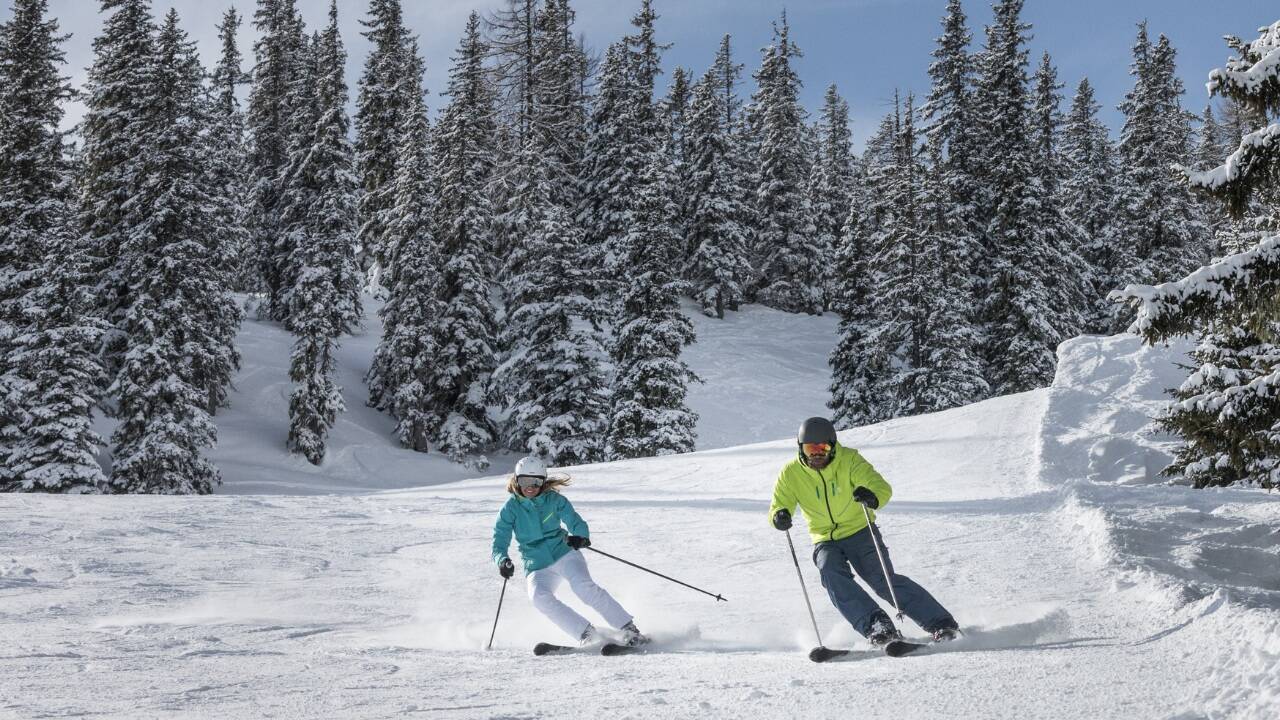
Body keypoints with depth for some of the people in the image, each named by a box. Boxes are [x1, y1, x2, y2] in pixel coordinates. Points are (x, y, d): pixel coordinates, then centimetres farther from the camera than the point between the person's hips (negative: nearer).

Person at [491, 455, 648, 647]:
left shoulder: (554, 500, 0)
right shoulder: (511, 509, -1)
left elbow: (577, 523, -1)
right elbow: (499, 545, -2)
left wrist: (580, 536, -25)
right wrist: (502, 561, -25)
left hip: (564, 554, -1)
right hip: (537, 566, 1)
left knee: (584, 586, -28)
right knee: (540, 597, -30)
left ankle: (628, 629, -23)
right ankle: (588, 635, -27)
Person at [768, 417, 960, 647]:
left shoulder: (849, 460, -15)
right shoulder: (791, 474, -9)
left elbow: (883, 487, -25)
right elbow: (777, 508, -9)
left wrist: (873, 497, -50)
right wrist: (779, 517, -35)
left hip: (860, 532, -2)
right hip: (826, 542, 2)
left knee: (884, 580, -17)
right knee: (832, 574, -29)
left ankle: (940, 622, -12)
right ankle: (876, 625, -35)